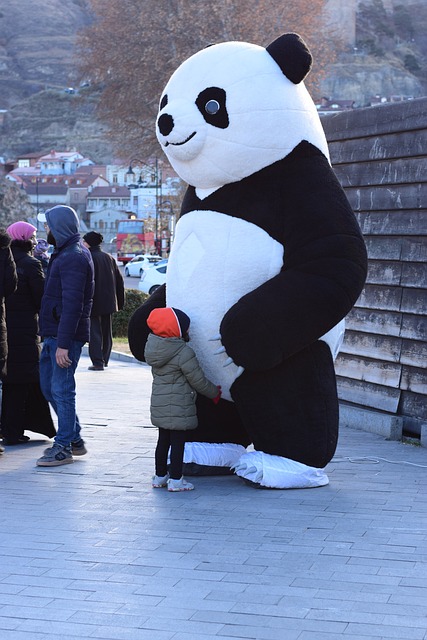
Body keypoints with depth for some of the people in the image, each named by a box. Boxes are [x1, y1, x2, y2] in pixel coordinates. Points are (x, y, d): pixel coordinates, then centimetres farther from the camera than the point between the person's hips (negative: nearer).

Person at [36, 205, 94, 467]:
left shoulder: (73, 257, -16)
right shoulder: (66, 253, 17)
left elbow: (72, 305, -23)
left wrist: (63, 344, -25)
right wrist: (57, 340, 16)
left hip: (66, 336, -11)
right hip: (54, 334, 11)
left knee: (61, 389, -5)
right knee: (49, 385, 16)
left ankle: (64, 447, 2)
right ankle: (74, 439, 24)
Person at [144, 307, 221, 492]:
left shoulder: (154, 349, 3)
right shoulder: (184, 353, -19)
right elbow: (198, 381, -12)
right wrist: (215, 392, 4)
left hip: (159, 405, 8)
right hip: (178, 406, -8)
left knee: (163, 440, 18)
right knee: (178, 442, 0)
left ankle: (160, 476, 27)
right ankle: (175, 480, 3)